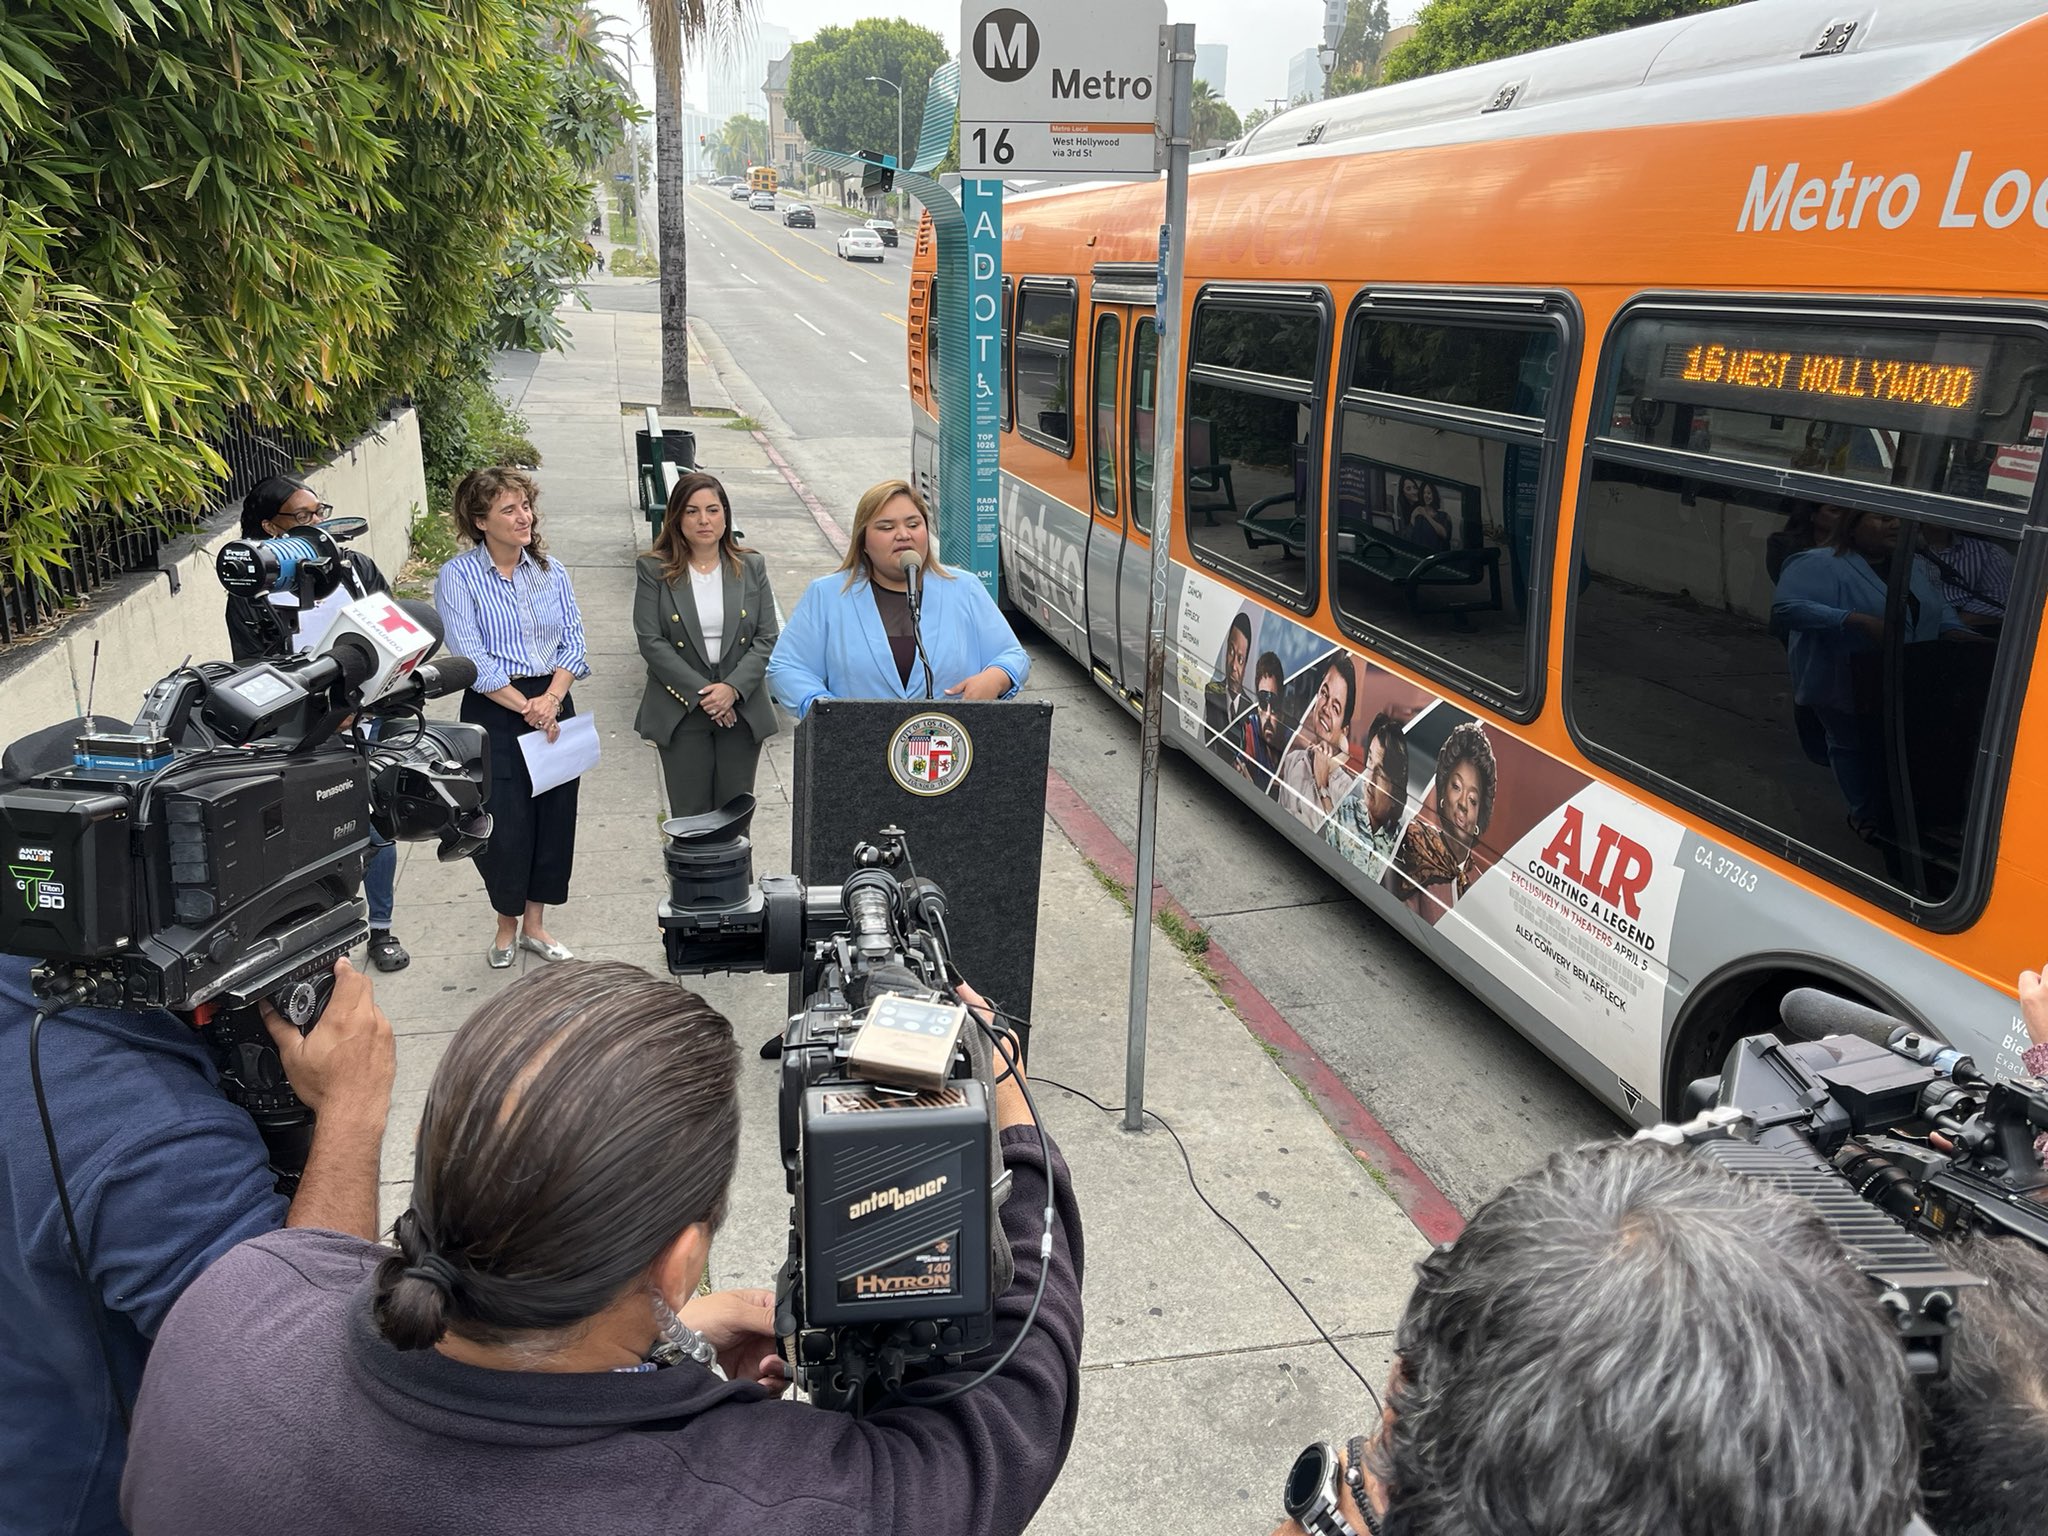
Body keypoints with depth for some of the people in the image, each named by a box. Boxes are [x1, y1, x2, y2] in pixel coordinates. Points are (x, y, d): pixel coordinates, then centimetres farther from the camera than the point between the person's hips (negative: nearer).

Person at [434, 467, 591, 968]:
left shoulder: (551, 572, 7)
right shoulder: (458, 578, -6)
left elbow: (573, 643, 4)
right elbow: (471, 659, -13)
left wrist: (552, 698, -12)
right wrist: (527, 707, -15)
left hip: (554, 707, 4)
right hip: (494, 712, -4)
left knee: (555, 815, 8)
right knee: (503, 822, 1)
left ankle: (534, 924, 26)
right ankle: (506, 924, 24)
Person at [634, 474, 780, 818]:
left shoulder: (752, 567, 6)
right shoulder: (653, 570, 0)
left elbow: (767, 640, 1)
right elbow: (651, 642, -7)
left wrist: (732, 688, -14)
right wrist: (700, 694, -15)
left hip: (741, 711, 2)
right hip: (681, 713, -1)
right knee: (690, 819, 3)